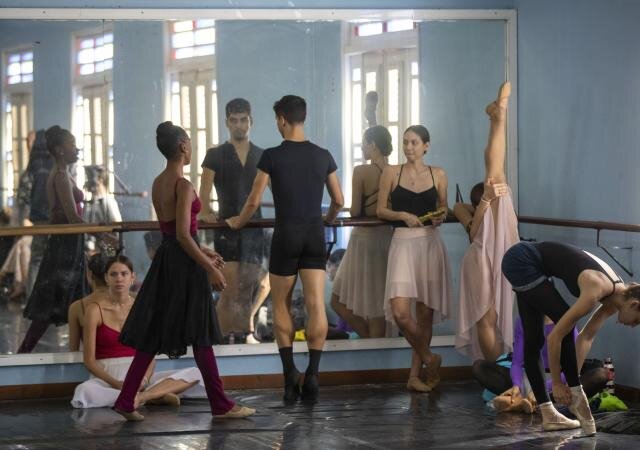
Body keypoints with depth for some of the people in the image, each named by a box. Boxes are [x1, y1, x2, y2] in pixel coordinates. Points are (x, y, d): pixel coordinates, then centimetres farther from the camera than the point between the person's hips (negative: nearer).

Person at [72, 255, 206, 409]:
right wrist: (116, 383, -20)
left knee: (194, 373, -16)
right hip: (106, 377, -3)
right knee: (84, 391, -40)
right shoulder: (96, 308, -3)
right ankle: (154, 396, -28)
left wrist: (144, 379, -16)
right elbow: (89, 360, -5)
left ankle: (142, 396, -33)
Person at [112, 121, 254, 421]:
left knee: (154, 333, 11)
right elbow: (182, 235, -21)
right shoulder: (183, 186, -16)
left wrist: (202, 252, 24)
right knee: (201, 335, 1)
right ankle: (221, 406, 10)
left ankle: (126, 401, 10)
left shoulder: (158, 183, 10)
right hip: (184, 262, -8)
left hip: (165, 259, 8)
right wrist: (209, 268, -18)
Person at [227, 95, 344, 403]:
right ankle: (312, 373, -12)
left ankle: (290, 373, 4)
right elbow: (338, 200, 11)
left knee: (281, 305, 10)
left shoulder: (272, 157, -6)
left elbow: (254, 201, -4)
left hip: (286, 234, -2)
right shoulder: (323, 156, 5)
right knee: (316, 304, -3)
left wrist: (237, 222, 15)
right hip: (315, 235, 2)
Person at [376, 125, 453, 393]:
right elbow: (381, 210, 6)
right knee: (400, 311, -15)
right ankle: (428, 358, 9)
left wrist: (440, 217, -4)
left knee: (425, 312, 4)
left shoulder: (438, 175, 8)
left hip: (430, 244, 2)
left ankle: (415, 375, 15)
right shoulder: (391, 173, 4)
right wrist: (402, 215, -11)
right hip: (402, 243, -2)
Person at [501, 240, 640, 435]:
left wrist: (572, 378, 6)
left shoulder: (616, 293, -3)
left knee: (533, 340, 8)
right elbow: (555, 336, -23)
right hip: (521, 260, -9)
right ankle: (577, 397, -5)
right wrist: (557, 382, -14)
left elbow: (586, 337, 7)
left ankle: (548, 415, 10)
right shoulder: (598, 290, -27)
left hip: (529, 264, 9)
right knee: (565, 323, -13)